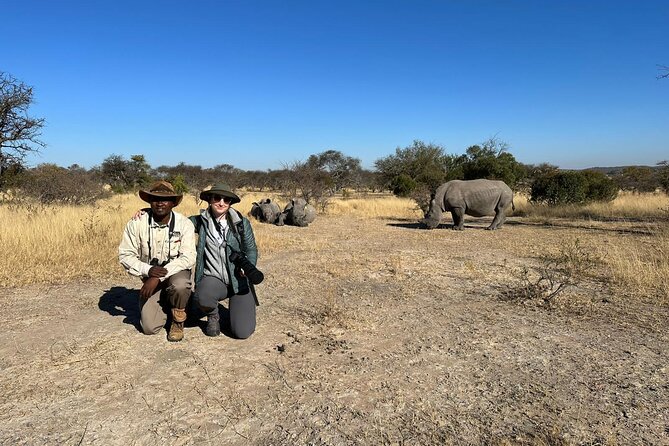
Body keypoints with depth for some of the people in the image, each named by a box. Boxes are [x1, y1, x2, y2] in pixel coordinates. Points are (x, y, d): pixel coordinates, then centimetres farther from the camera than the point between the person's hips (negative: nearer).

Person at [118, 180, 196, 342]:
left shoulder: (184, 224, -16)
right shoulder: (137, 224, -11)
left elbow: (188, 258, -23)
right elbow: (125, 255, -9)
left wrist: (158, 278, -31)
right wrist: (148, 270, -27)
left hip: (176, 272, -2)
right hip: (151, 278, 2)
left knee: (180, 285, -38)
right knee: (150, 327, -10)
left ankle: (178, 321, -5)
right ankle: (164, 303, 25)